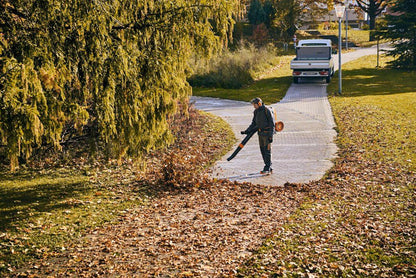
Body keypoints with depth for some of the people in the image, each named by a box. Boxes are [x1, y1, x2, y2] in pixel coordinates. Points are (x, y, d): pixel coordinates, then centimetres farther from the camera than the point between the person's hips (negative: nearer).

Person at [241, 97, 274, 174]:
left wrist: (271, 135, -18)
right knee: (263, 150, 9)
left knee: (267, 150, -7)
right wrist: (247, 131, 7)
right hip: (260, 133, 8)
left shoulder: (266, 111, -12)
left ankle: (267, 169, -5)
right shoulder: (256, 112, 11)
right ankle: (269, 168, 17)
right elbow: (254, 124, 18)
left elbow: (271, 124, -13)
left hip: (267, 133, -8)